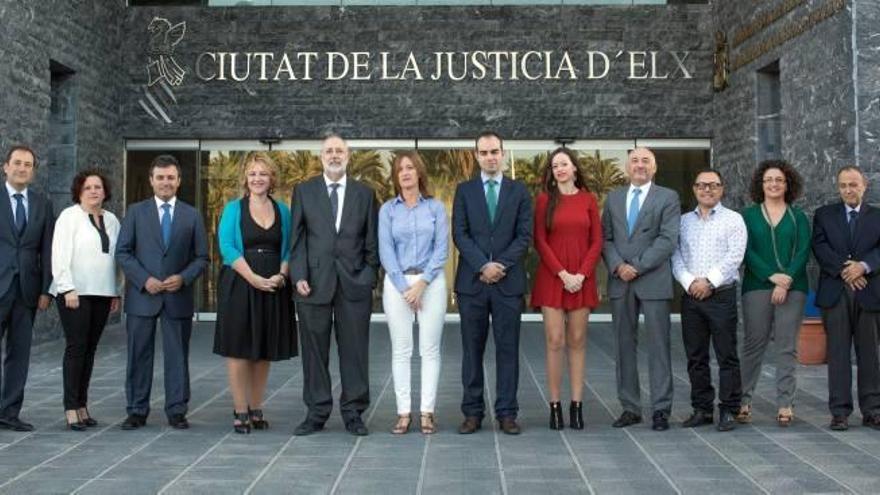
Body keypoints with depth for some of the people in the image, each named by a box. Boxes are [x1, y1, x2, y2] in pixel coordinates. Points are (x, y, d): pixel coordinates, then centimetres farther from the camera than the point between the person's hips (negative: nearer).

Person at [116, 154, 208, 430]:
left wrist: (184, 278, -11)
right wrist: (144, 280, -11)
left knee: (177, 355, 4)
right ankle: (137, 411, 14)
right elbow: (123, 252, 1)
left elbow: (202, 257, 7)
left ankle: (176, 411, 12)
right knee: (139, 355, 5)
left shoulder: (192, 216, 8)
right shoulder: (136, 212, 6)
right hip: (142, 296, 0)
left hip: (178, 297, 1)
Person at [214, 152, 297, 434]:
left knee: (264, 351, 8)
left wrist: (280, 276, -10)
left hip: (273, 287, 3)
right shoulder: (233, 209, 2)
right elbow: (226, 247, -8)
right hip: (239, 285, -3)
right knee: (238, 349, -2)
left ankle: (256, 409, 17)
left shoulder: (282, 210, 10)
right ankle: (240, 412, 5)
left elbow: (288, 248, 9)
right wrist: (254, 278, -17)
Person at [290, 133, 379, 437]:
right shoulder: (304, 191, 9)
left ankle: (353, 412, 13)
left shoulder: (364, 193, 10)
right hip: (314, 282, 0)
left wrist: (370, 276, 0)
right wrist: (299, 276, -6)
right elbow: (297, 238, 4)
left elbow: (371, 241, 9)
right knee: (314, 350, 5)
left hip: (354, 283, 0)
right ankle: (317, 413, 15)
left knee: (354, 350, 3)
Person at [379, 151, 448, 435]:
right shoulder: (388, 209, 7)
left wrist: (422, 283, -11)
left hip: (431, 281, 0)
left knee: (430, 349, 0)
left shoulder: (435, 207, 6)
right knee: (401, 350, 2)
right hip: (397, 282, 0)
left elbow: (442, 248, -1)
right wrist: (404, 287, -9)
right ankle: (403, 413, 7)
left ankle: (427, 412, 6)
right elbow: (386, 251, 0)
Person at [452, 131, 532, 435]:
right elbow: (459, 234, -1)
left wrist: (501, 264, -12)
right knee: (472, 349, 5)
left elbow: (525, 235, 0)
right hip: (471, 281, 0)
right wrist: (483, 266, -13)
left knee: (508, 349, 3)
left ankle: (506, 413, 10)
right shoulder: (464, 190, 8)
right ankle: (472, 412, 13)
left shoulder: (519, 191, 8)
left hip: (508, 281, 0)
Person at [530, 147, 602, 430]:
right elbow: (540, 241, -2)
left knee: (577, 342, 4)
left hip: (582, 280, 2)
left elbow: (597, 242, 5)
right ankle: (555, 406, 3)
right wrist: (563, 274, -10)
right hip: (551, 279, -1)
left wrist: (581, 274, -8)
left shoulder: (588, 200, 7)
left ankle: (577, 406, 9)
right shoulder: (544, 200, 3)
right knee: (555, 342, -3)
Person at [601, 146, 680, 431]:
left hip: (653, 282, -3)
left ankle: (661, 409, 5)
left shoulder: (668, 198, 3)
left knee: (658, 346, -1)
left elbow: (668, 240, -7)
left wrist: (636, 267, -13)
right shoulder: (613, 198, 15)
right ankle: (630, 408, 14)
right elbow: (605, 238, 9)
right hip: (620, 283, 4)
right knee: (625, 346, 6)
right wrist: (617, 266, -8)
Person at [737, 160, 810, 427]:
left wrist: (786, 281, -12)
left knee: (787, 347, 1)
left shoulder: (798, 217, 11)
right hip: (757, 286, -1)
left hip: (792, 287, 1)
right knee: (753, 344, 1)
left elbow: (803, 252, 1)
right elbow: (747, 251, -1)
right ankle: (744, 400, 9)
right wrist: (771, 276, -13)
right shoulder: (749, 215, 8)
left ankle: (785, 404, 5)